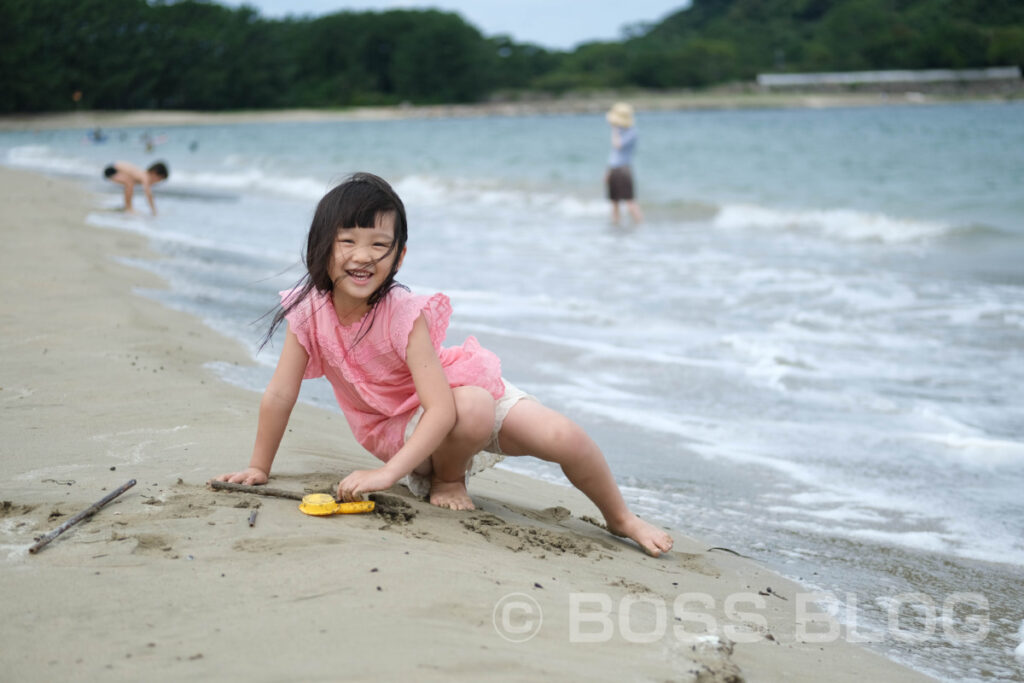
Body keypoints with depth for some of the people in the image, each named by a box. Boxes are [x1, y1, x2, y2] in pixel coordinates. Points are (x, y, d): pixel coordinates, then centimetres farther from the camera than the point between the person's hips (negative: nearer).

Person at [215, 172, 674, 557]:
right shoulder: (309, 309, -18)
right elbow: (280, 393, -8)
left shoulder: (404, 314, -27)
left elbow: (441, 409, -34)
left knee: (564, 438, -20)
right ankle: (446, 479, -4)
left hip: (460, 391, 0)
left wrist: (386, 474, -43)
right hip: (397, 427, 1)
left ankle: (621, 519, 8)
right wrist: (258, 469, -4)